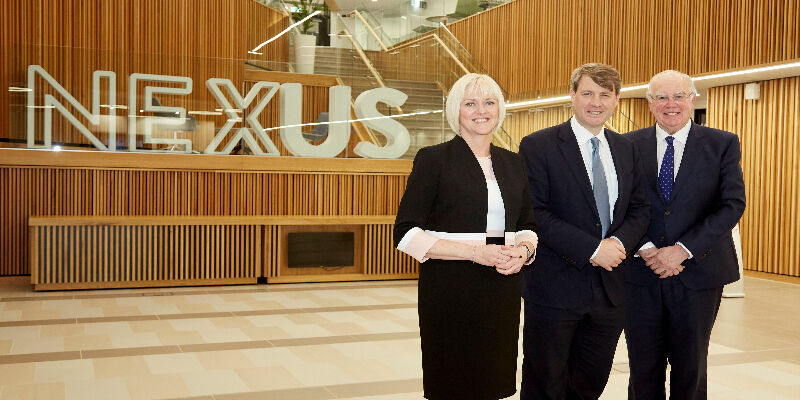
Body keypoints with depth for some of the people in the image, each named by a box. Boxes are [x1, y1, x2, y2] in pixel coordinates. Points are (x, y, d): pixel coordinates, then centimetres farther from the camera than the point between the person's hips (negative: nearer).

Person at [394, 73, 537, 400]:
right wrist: (476, 252, -17)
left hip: (503, 290, 5)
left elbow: (527, 225, 19)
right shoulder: (433, 159, -3)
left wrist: (523, 249, -5)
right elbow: (406, 233, -9)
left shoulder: (512, 163, 12)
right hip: (450, 291, -4)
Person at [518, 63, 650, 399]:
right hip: (554, 287, -5)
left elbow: (639, 209, 11)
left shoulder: (625, 149, 11)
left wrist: (619, 242, -11)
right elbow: (534, 214, -15)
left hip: (610, 289, 5)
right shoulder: (538, 146, -8)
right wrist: (592, 250, -20)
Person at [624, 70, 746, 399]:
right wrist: (646, 249, -15)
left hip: (698, 273, -1)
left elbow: (733, 205, -8)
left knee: (690, 369, 12)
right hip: (640, 273, 1)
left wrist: (682, 250, -17)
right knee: (643, 370, 10)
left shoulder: (723, 144, 0)